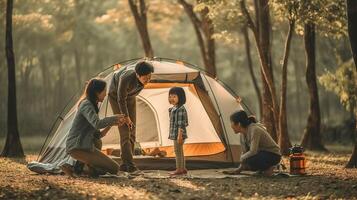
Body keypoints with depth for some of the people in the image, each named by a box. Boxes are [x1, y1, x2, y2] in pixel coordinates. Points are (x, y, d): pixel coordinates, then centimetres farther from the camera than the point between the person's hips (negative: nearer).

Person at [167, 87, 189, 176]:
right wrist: (171, 134, 23)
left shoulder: (180, 109, -17)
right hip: (175, 134, 11)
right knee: (180, 151, 15)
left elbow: (181, 123, -21)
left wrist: (180, 135, -25)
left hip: (179, 134, -11)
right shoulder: (174, 109, 15)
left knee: (178, 151, -7)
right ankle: (183, 168, 22)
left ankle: (179, 169, -3)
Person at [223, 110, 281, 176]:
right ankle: (264, 167, 10)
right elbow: (244, 152, 5)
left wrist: (241, 159, -16)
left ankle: (268, 168, -8)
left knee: (250, 160, -33)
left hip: (273, 155, -9)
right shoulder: (242, 134, 0)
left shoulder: (254, 130, -27)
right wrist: (239, 169, -3)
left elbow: (253, 152, -32)